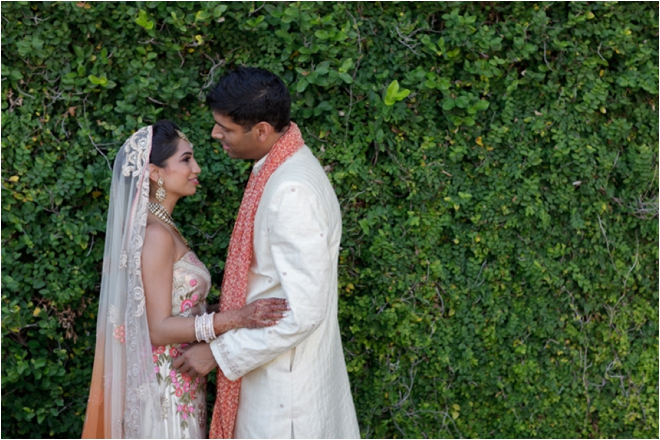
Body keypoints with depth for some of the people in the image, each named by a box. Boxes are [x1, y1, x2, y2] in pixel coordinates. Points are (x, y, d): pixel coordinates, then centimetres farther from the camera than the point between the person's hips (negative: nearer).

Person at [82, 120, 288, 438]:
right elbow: (158, 328, -23)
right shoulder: (155, 234, -21)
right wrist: (237, 318, -31)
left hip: (172, 377, 9)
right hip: (166, 382, -9)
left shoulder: (156, 226, 7)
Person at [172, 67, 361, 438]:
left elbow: (303, 311, -27)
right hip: (271, 362, 9)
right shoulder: (280, 168, 3)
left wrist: (219, 352, -19)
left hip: (285, 377, -9)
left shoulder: (292, 192, -27)